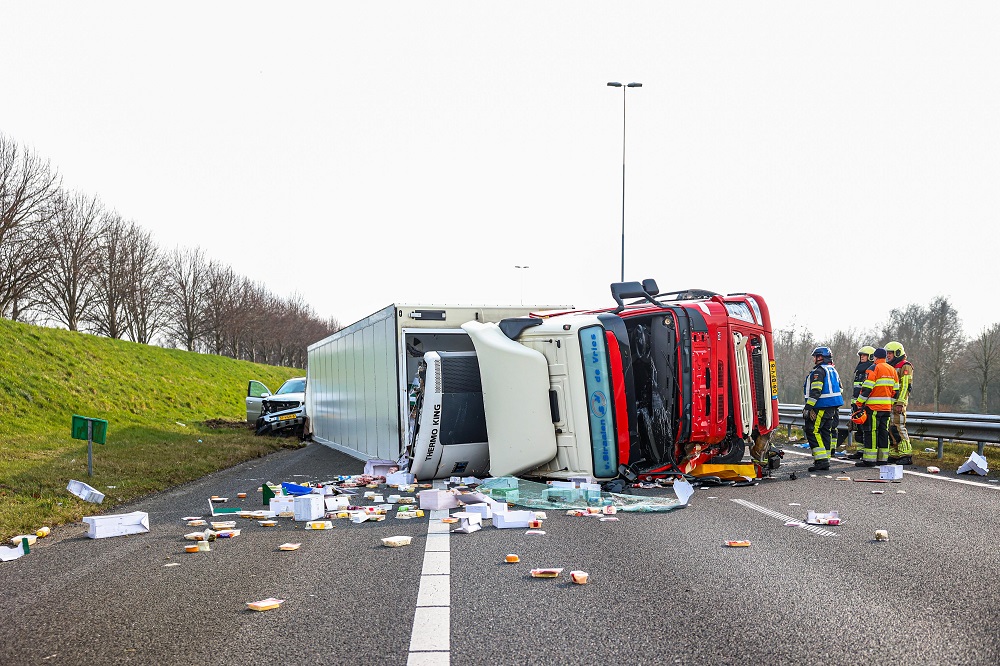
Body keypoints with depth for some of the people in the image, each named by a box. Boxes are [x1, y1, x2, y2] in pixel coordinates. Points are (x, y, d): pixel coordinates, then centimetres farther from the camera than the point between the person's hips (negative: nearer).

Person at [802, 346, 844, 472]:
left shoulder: (818, 371, -13)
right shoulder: (833, 370, 17)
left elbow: (815, 392, -21)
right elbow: (839, 389, 22)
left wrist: (808, 407, -20)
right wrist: (835, 410, 27)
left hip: (821, 407, -10)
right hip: (832, 408, 10)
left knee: (812, 431, -9)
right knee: (826, 432, 13)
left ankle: (821, 460, -17)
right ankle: (825, 459, 15)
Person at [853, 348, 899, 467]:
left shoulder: (874, 368, -9)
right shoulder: (892, 370, 14)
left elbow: (867, 388, -14)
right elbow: (895, 390, 16)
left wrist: (859, 403, -8)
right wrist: (891, 405, 22)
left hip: (874, 406, -7)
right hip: (887, 407, 7)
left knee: (872, 432, -6)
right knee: (883, 431, 11)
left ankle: (870, 459, -7)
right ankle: (883, 458, 13)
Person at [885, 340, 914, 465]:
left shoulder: (905, 367, -5)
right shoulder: (891, 367, 23)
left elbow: (905, 386, -14)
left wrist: (900, 403, -22)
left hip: (898, 403, -9)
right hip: (889, 403, 9)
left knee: (899, 428, -13)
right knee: (890, 429, 7)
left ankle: (906, 455, -11)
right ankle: (894, 454, 11)